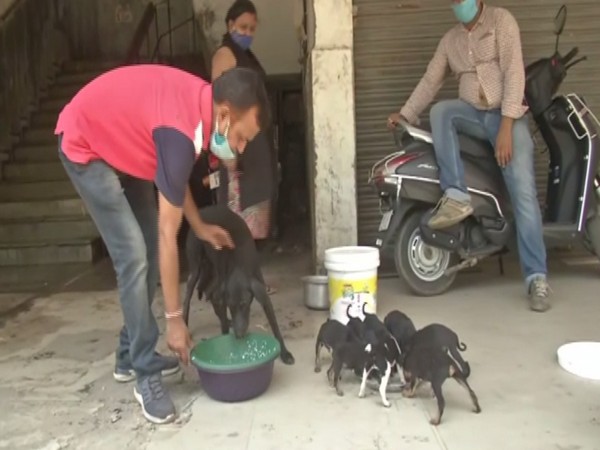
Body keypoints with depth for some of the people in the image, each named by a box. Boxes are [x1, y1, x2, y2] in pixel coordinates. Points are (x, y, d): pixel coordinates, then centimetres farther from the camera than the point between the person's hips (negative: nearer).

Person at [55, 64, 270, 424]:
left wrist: (199, 225, 2)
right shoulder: (181, 134, -35)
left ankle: (130, 355, 19)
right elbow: (168, 235, -30)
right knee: (134, 255, -15)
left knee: (147, 248, 8)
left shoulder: (201, 101, -10)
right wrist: (175, 319, -23)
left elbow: (172, 173, 6)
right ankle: (145, 373, -4)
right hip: (86, 145, -9)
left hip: (120, 141, 9)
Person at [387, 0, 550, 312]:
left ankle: (536, 278, -17)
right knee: (440, 111, -27)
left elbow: (513, 72, -13)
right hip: (472, 114, 5)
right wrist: (405, 115, 4)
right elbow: (430, 81, 17)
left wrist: (506, 125, -23)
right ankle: (456, 195, -31)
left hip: (507, 116, -5)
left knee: (523, 192, -18)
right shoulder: (450, 40, 15)